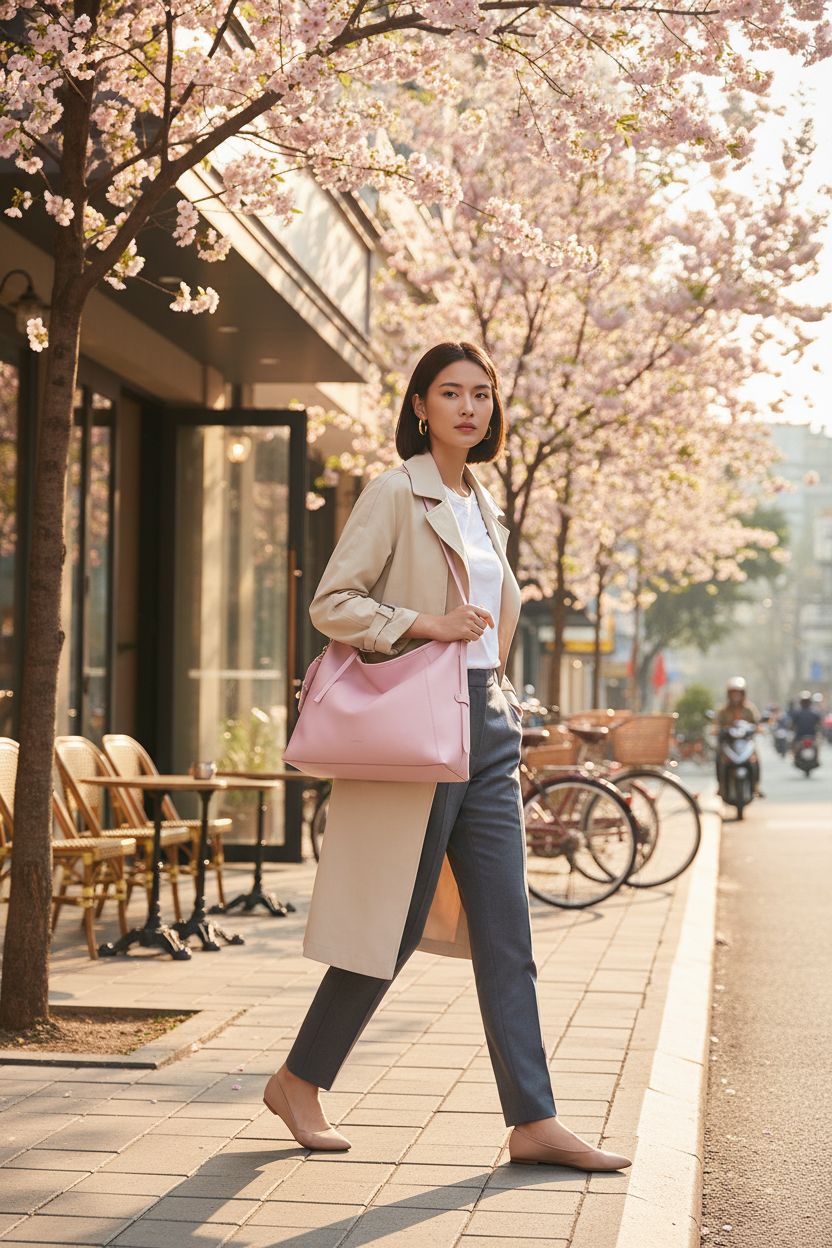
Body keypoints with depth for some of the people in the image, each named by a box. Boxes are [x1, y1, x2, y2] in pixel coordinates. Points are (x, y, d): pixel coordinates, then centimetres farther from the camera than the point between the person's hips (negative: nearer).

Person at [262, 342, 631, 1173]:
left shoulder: (483, 506, 17)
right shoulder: (396, 494, -6)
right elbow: (331, 603, -11)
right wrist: (426, 625, -19)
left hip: (487, 728, 7)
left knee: (506, 935, 3)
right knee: (391, 926, -1)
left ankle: (533, 1122, 5)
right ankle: (297, 1082, 17)